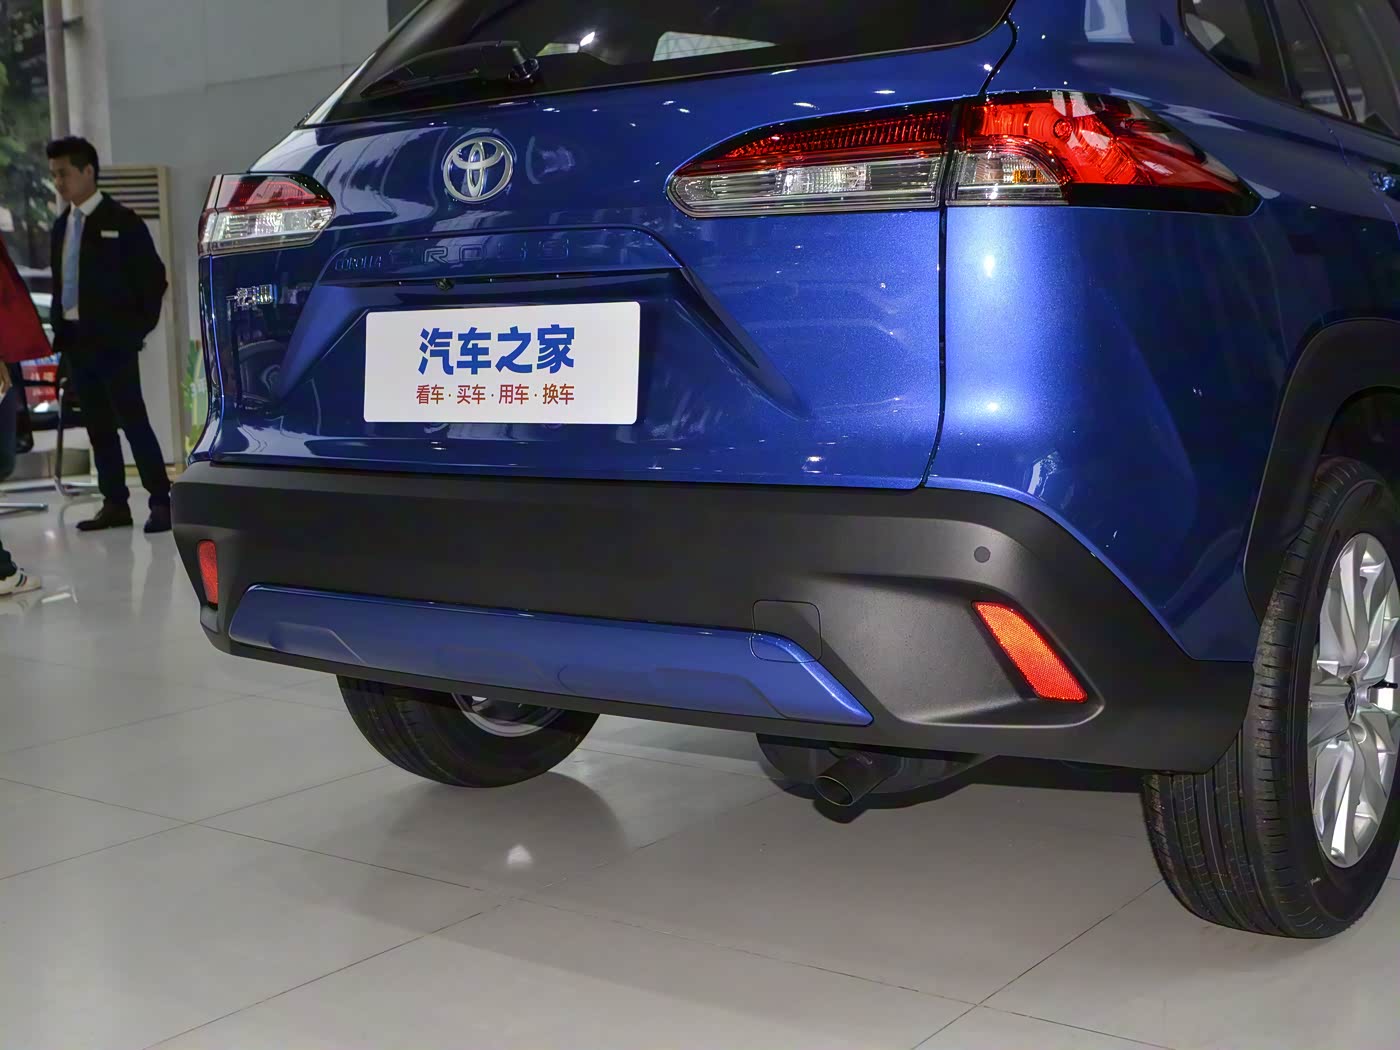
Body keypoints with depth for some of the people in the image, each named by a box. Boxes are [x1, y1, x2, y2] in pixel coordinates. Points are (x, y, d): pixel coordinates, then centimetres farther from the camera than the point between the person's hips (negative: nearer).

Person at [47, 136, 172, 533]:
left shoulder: (122, 221, -4)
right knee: (98, 425, 8)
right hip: (74, 338, 6)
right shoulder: (61, 226, 14)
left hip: (113, 338, -6)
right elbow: (59, 281, 17)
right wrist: (59, 328, 8)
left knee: (133, 420, -8)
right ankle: (115, 504, 13)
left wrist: (139, 328, -9)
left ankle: (161, 502, -4)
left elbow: (153, 276, -6)